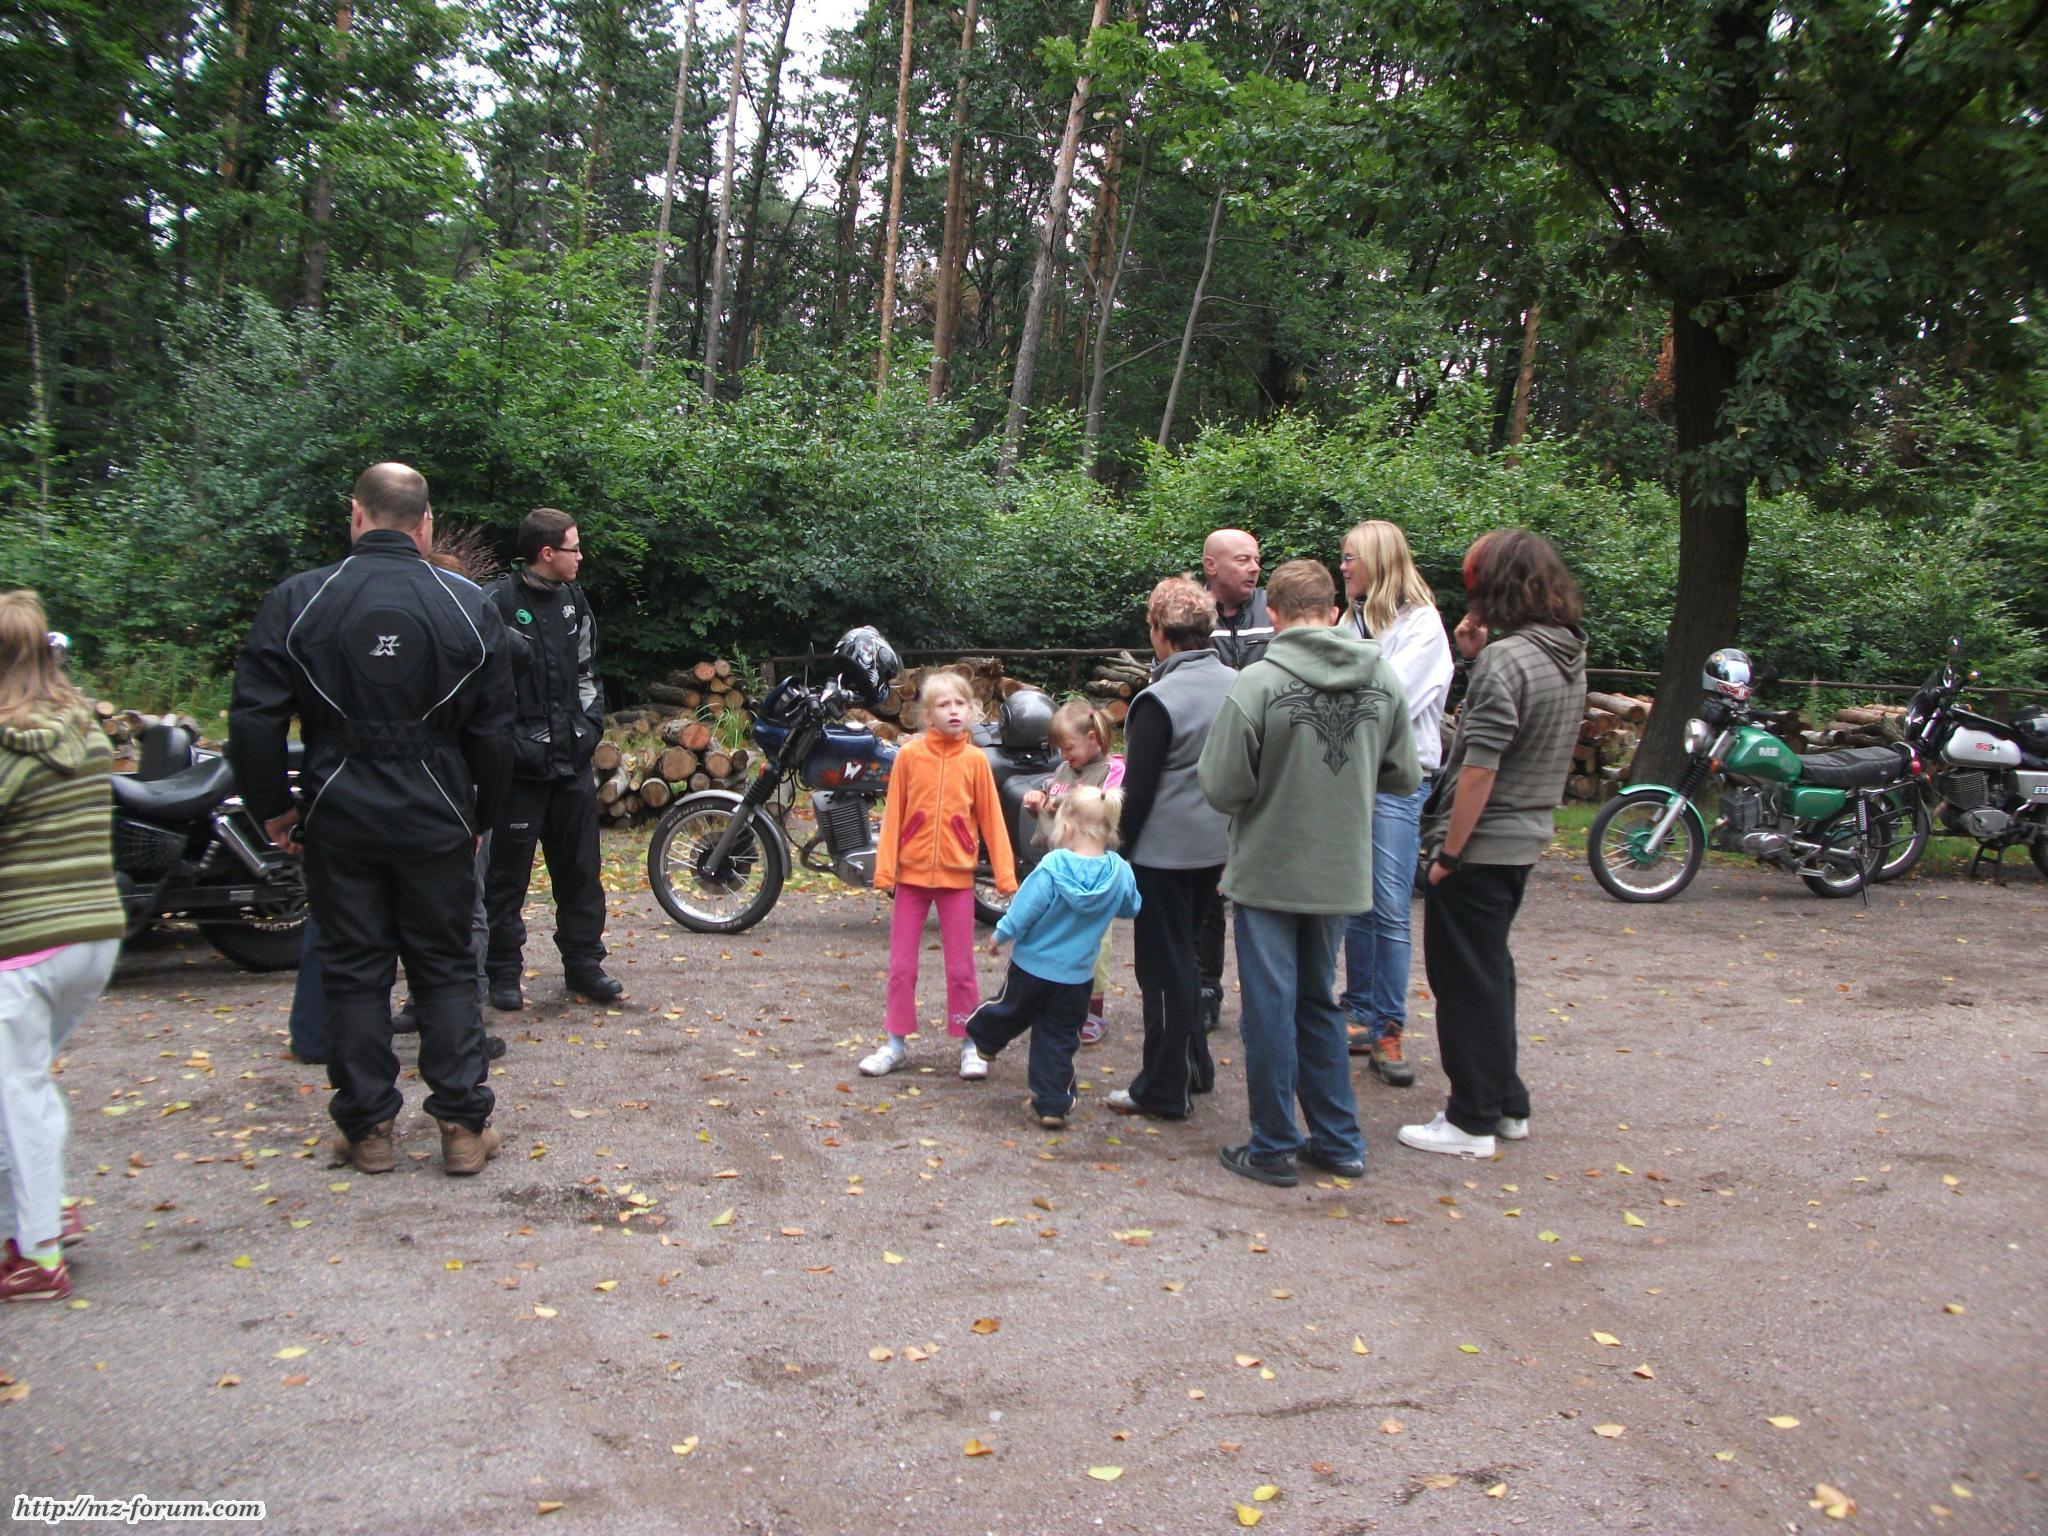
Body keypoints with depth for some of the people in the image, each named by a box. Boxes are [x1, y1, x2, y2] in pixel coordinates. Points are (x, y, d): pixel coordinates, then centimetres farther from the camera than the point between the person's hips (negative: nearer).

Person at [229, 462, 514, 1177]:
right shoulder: (468, 604, -1)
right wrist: (480, 817, 12)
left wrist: (272, 807, 9)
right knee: (445, 969, 9)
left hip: (339, 820, 0)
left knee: (355, 971, 9)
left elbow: (254, 720, -4)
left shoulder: (296, 601, -3)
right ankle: (464, 1125, 9)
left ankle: (367, 1129, 16)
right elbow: (493, 731, 2)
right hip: (436, 818, 0)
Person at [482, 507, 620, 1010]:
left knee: (580, 869, 12)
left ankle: (584, 964, 23)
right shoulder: (497, 604, -11)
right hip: (520, 763, -6)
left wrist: (590, 726, 10)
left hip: (572, 761, 6)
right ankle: (503, 973, 16)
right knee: (508, 874, 4)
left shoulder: (573, 600, 11)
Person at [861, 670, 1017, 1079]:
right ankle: (896, 1044, 20)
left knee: (961, 968, 6)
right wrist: (884, 868, -5)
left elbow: (991, 818, 0)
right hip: (912, 875, 1)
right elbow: (893, 814, 0)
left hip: (957, 876, -1)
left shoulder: (975, 760, -4)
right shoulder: (909, 755, -3)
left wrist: (1005, 873, -3)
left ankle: (969, 1045, 19)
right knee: (901, 965, 8)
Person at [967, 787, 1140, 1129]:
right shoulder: (1120, 873, -13)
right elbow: (1130, 909, 7)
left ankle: (982, 1040, 49)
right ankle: (1054, 1104, 11)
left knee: (1010, 1011, 25)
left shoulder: (1052, 867, -24)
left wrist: (1001, 935, 0)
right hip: (1076, 974, 2)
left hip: (1032, 965, -2)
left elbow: (1024, 909, -17)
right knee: (1059, 1039, 11)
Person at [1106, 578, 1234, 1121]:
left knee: (1163, 966, 3)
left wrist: (1114, 851, -6)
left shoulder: (1160, 700, -17)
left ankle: (1163, 1091, 12)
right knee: (1183, 955, 21)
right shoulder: (1235, 686, 3)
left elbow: (1137, 791, -15)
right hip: (1216, 846, 7)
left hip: (1164, 850, -7)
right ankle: (1195, 1067, 31)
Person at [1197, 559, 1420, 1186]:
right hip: (1342, 872, 5)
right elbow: (1405, 777, 5)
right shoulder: (1383, 680, -3)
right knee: (1319, 1002, 20)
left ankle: (1274, 1148, 17)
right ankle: (1339, 1141, 26)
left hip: (1269, 871, -5)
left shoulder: (1258, 683, -18)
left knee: (1270, 1008, 7)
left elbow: (1223, 787, -17)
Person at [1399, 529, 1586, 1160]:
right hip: (1523, 841, 9)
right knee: (1491, 970, 21)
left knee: (1465, 979, 2)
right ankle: (1508, 1103, 31)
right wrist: (1477, 656, 4)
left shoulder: (1504, 659, -21)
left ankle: (1473, 1121, 11)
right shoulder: (1571, 653, 7)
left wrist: (1448, 853, -17)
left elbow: (1479, 768, -23)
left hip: (1479, 846, -9)